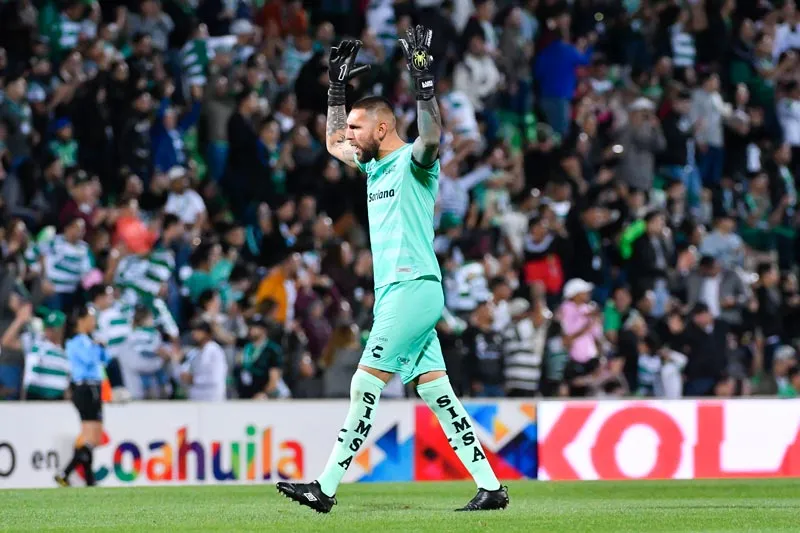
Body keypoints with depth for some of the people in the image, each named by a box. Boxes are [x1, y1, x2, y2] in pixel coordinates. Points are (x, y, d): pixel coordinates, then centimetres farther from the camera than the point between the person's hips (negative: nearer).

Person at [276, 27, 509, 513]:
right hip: (394, 292, 9)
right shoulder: (374, 166, 20)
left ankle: (326, 489, -11)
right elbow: (334, 143, 36)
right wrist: (338, 88, 29)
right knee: (435, 390, 4)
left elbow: (432, 137, -29)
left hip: (414, 289, -9)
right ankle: (491, 487, 3)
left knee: (366, 386, -10)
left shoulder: (413, 161, -6)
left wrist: (425, 82, -33)